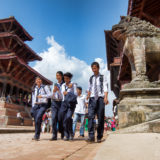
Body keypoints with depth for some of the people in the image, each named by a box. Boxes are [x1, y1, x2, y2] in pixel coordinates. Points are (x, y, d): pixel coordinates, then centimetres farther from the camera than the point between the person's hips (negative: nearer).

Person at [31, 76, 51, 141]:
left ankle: (36, 135, -18)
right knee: (36, 120, 0)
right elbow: (33, 98, 21)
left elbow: (50, 94, -5)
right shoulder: (34, 89, 19)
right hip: (36, 105, 5)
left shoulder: (45, 87, 4)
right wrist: (33, 107, 16)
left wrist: (42, 96, -17)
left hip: (42, 105, -5)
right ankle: (37, 136, 11)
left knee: (38, 117, -23)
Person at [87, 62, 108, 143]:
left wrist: (106, 97, -14)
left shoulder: (103, 77, 9)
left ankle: (99, 137, 8)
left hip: (100, 98, -2)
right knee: (90, 116, -13)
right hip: (92, 99, 2)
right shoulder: (91, 78, 19)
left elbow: (105, 88, 0)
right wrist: (88, 95, 2)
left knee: (100, 118, -1)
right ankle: (91, 136, -14)